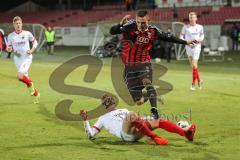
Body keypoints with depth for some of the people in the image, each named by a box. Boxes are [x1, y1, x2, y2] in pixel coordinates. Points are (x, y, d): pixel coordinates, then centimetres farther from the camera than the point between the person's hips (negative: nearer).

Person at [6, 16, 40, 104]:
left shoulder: (27, 33, -6)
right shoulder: (10, 36, -1)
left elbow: (35, 42, 8)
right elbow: (9, 47, 8)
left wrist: (32, 50, -9)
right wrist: (9, 49, -16)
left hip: (27, 58, -4)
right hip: (17, 59, 4)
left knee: (20, 76, -25)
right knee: (25, 78, 11)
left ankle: (30, 84, 5)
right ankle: (36, 94, 30)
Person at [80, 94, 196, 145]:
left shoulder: (124, 110, 39)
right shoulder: (103, 119, 26)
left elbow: (138, 121, 33)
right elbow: (91, 135, 19)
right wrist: (85, 120, 8)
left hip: (137, 132, 6)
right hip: (126, 134, -5)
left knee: (159, 121, -12)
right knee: (131, 114, -33)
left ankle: (185, 133, -30)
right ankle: (155, 138, -42)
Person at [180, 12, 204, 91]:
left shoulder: (200, 27, 1)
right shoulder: (185, 27, -1)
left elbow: (202, 35, 16)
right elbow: (181, 36, 3)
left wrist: (200, 40, -5)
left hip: (196, 47, -2)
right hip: (188, 48, 2)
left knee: (194, 65, -12)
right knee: (193, 66, 10)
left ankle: (193, 84, -4)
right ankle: (199, 80, 30)